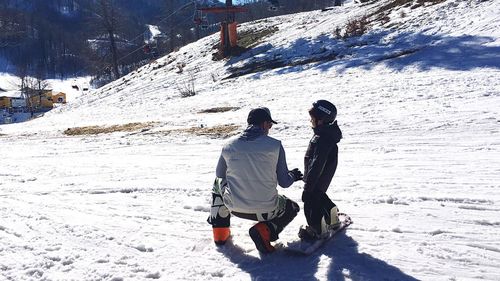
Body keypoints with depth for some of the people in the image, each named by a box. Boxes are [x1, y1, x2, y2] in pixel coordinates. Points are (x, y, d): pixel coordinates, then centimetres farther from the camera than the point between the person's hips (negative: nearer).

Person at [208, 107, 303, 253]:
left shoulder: (229, 144, -3)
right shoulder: (275, 145, -11)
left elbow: (220, 174, 12)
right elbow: (284, 182, -6)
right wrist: (293, 176, 18)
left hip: (234, 206, 2)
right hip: (266, 210, -2)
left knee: (219, 182, 33)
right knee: (292, 208, 29)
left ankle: (220, 232, 30)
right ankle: (264, 230, 0)